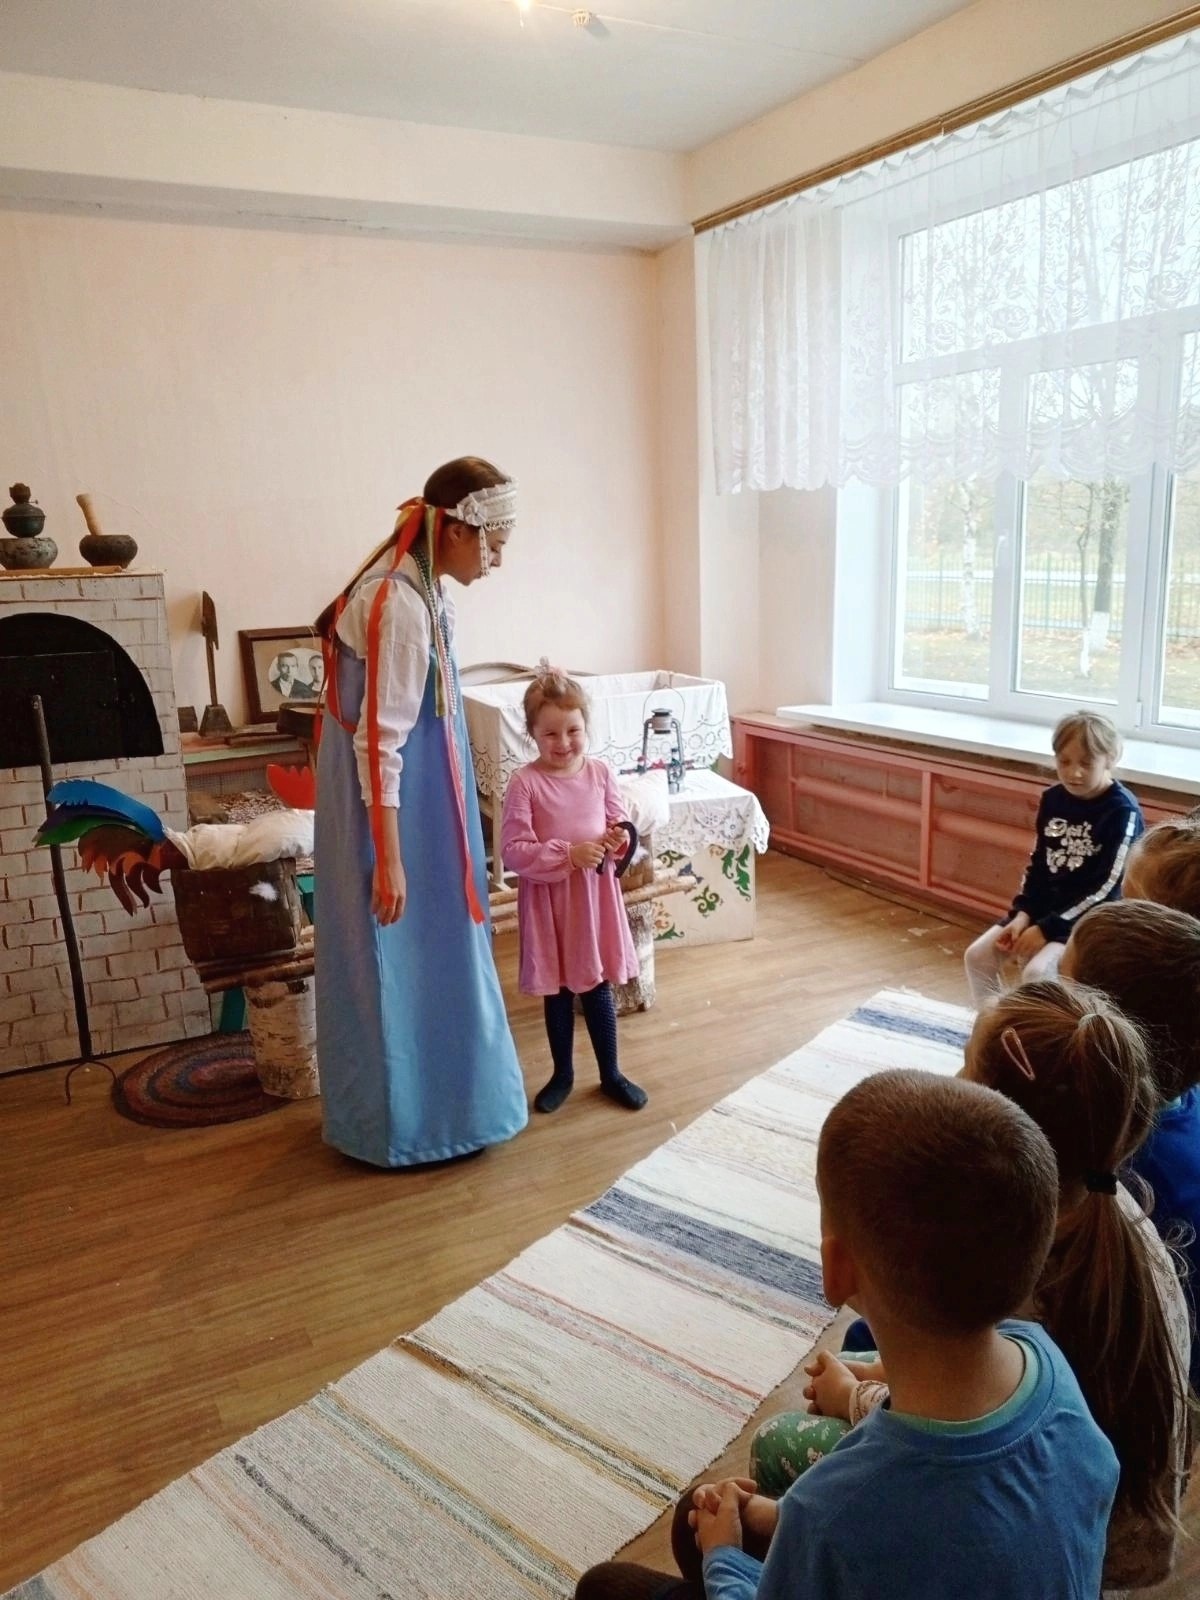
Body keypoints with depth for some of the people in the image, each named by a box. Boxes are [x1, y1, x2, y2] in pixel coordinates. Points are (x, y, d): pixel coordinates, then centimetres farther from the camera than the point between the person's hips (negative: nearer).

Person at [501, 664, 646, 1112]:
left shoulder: (601, 773, -3)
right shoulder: (525, 782, -14)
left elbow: (618, 824, 7)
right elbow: (513, 852, -17)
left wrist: (619, 839, -16)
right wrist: (569, 854, -25)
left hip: (595, 894, 2)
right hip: (547, 900, -2)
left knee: (598, 987, 14)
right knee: (557, 991, 14)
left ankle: (611, 1074, 31)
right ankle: (562, 1074, 33)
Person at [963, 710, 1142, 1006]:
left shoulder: (1122, 811, -16)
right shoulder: (1053, 799, 3)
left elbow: (1107, 887, -18)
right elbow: (1037, 865, 9)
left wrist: (1047, 929, -19)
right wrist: (1022, 915, -6)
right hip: (1044, 906, 7)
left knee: (1037, 972, -28)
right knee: (977, 956, -4)